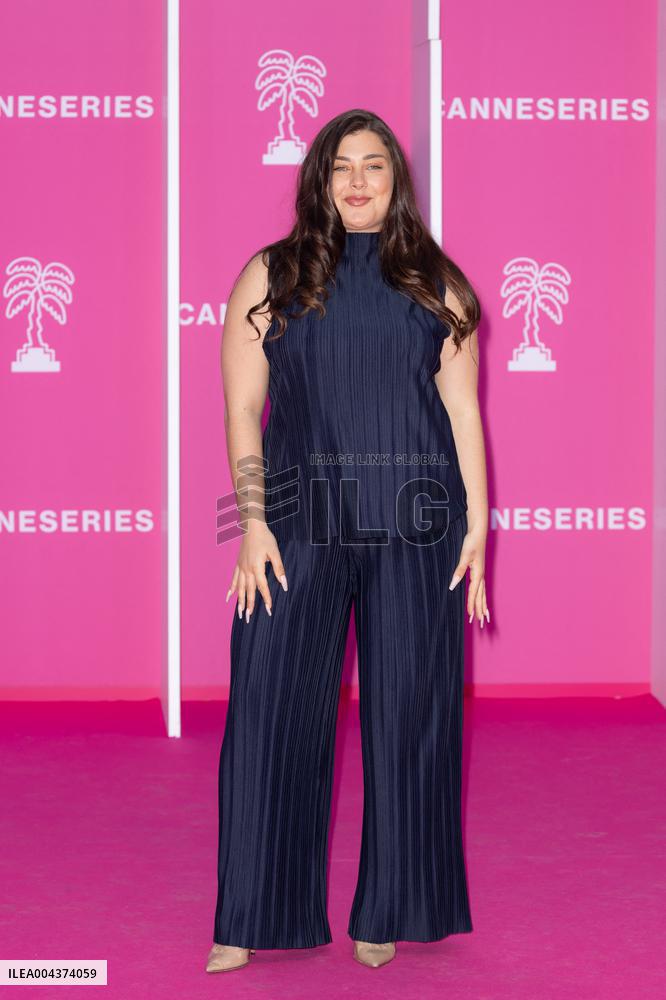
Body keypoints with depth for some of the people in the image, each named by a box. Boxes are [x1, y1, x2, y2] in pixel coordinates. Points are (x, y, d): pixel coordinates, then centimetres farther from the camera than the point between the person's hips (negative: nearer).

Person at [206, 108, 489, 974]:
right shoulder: (272, 277, 7)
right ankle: (247, 923, 10)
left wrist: (477, 526, 2)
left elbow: (462, 408, 8)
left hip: (415, 527, 1)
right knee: (273, 712, -1)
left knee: (407, 710, 4)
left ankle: (386, 915, 18)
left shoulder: (434, 282, 10)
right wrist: (253, 524, -6)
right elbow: (242, 407, 3)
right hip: (301, 520, -1)